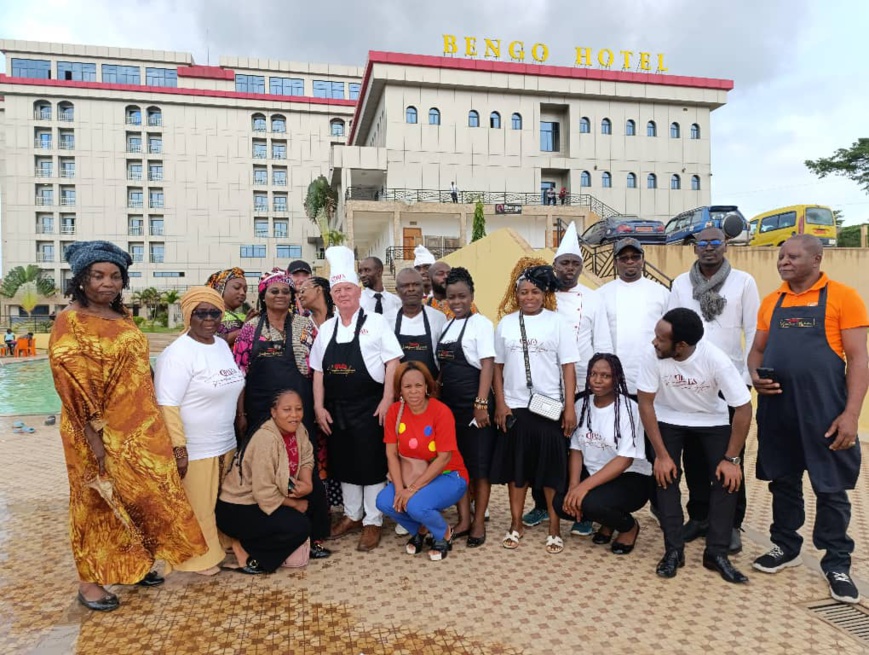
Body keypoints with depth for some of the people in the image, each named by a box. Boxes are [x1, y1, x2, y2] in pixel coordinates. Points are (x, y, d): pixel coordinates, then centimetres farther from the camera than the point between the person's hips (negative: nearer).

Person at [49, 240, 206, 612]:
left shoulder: (122, 316, 8)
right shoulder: (70, 322, -13)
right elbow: (71, 382, -17)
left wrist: (152, 423, 14)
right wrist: (94, 436, -20)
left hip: (138, 427, 7)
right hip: (102, 431, -7)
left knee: (137, 496, 16)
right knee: (99, 501, 6)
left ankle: (130, 564, 33)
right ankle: (90, 581, 22)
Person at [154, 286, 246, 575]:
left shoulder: (223, 346, 7)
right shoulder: (178, 353, -17)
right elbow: (167, 407, -21)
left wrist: (238, 425, 17)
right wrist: (179, 450, -22)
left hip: (225, 444, 8)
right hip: (194, 451, -7)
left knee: (221, 505, 19)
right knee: (195, 509, 8)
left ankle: (217, 550, 36)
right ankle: (198, 559, 25)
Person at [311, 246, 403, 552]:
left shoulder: (375, 322, -4)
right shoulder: (326, 329, 8)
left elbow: (392, 362, -8)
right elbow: (318, 370, 9)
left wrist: (387, 400, -14)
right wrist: (319, 407, 2)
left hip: (369, 408, -4)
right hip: (336, 409, 5)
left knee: (372, 465, 4)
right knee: (344, 463, 15)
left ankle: (372, 522, 19)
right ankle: (352, 515, 33)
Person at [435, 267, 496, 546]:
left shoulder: (480, 323, -7)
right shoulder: (447, 326, 11)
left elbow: (487, 365, -13)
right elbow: (443, 368, 14)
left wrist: (481, 404, -19)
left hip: (474, 403, -6)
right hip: (449, 403, 6)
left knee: (480, 463, 4)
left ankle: (479, 522, 16)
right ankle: (464, 519, 24)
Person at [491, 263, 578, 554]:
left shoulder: (557, 323, -1)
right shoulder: (506, 324, 5)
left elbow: (568, 366, -2)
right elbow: (498, 366, 7)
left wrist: (570, 407, -7)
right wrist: (500, 404, 0)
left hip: (549, 407, -2)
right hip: (514, 407, 2)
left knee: (552, 467, 4)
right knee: (517, 466, 9)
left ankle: (555, 528, 17)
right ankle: (516, 524, 22)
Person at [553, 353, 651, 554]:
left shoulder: (628, 408, -17)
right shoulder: (582, 404, 0)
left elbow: (625, 460, -21)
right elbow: (576, 449, 3)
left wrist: (586, 486, -28)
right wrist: (574, 485, -14)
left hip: (630, 478, -5)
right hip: (592, 474, 6)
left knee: (591, 502, -31)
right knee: (562, 503, -17)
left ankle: (629, 527, 3)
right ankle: (608, 521, 13)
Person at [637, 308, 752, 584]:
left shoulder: (716, 360, -31)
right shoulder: (654, 357, -28)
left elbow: (743, 409, -22)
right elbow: (645, 403, -19)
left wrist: (731, 459, -20)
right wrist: (661, 454, -19)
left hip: (713, 421, 0)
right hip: (669, 420, 0)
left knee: (727, 478, -13)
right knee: (666, 475, -14)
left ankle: (716, 553, 1)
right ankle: (674, 550, -1)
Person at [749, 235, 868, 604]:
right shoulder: (771, 302, 10)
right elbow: (757, 349, 15)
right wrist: (755, 376, -7)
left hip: (824, 410, -4)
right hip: (777, 407, 4)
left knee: (830, 488, 6)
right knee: (783, 481, 15)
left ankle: (837, 563, 22)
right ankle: (785, 547, 31)